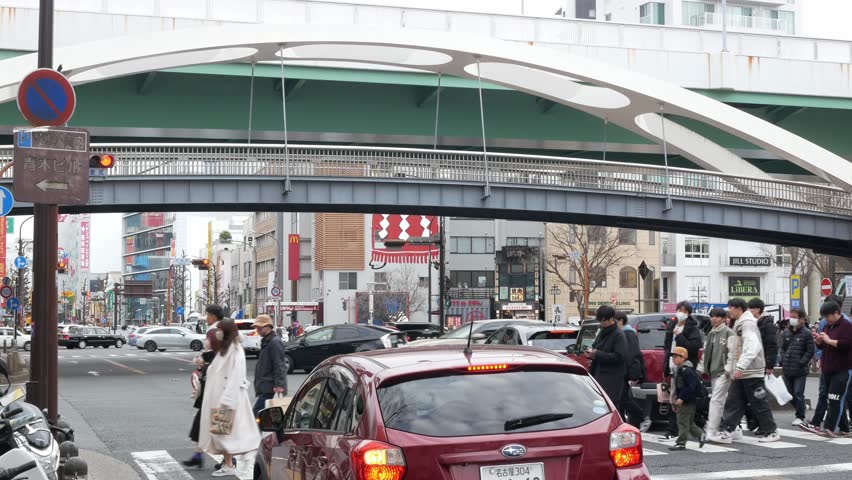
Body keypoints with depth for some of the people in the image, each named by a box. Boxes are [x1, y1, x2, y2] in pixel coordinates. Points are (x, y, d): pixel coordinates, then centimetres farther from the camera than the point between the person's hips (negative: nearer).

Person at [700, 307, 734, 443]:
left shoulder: (728, 333, -6)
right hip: (713, 372, 8)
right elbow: (705, 353, 23)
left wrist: (728, 369, -18)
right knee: (722, 401, 10)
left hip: (723, 372, -8)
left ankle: (711, 431, -15)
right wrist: (701, 368, 19)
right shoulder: (710, 334, 18)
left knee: (716, 400, -13)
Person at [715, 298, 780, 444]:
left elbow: (752, 347, -27)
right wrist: (731, 368, 19)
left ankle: (771, 432, 10)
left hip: (751, 373, -9)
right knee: (733, 403, 4)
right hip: (740, 373, 9)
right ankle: (726, 431, 3)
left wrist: (741, 366, -33)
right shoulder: (739, 324, 17)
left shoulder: (748, 323, -15)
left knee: (759, 404, 0)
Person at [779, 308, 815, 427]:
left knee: (798, 394, -4)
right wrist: (783, 361, 3)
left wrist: (801, 363, -13)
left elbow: (810, 351, -8)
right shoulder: (787, 332, 9)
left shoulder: (806, 333, -8)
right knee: (791, 393, 12)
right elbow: (782, 348, 16)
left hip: (800, 371, -6)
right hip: (787, 370, 6)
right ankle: (802, 408, 29)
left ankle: (800, 417, 6)